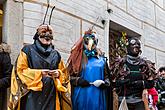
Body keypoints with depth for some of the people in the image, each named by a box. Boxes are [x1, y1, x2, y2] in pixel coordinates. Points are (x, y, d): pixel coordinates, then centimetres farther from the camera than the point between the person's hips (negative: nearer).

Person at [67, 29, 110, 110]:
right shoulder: (78, 58, 5)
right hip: (82, 96, -2)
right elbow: (69, 75, 2)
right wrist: (78, 80, -14)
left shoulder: (101, 59, 14)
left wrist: (106, 83, -2)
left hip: (98, 96, 2)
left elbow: (106, 75, 17)